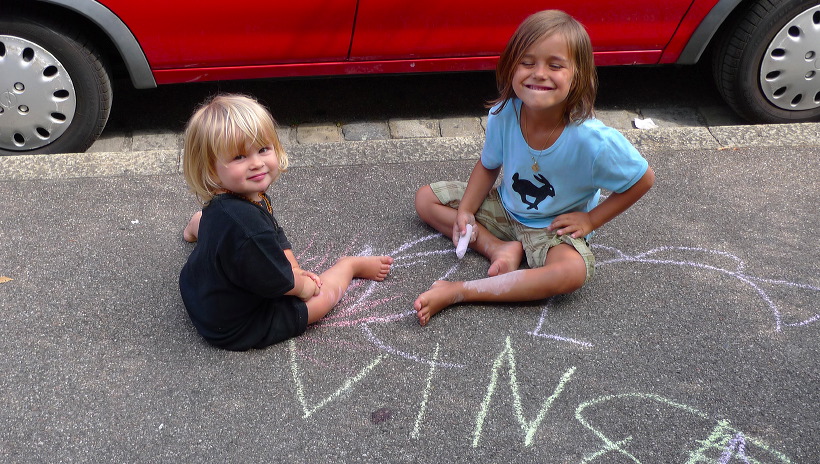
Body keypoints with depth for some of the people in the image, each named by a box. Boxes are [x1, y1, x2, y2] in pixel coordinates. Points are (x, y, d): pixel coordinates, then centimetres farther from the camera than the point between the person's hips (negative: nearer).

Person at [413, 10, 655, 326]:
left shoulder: (594, 140, -31)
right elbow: (488, 166, -1)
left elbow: (644, 179, -15)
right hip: (505, 207, 4)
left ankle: (458, 292, -30)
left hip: (555, 228, -4)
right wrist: (465, 211, -13)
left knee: (573, 272, -36)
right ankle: (499, 248, -13)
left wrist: (591, 219, -15)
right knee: (426, 199, 0)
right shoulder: (503, 115, -21)